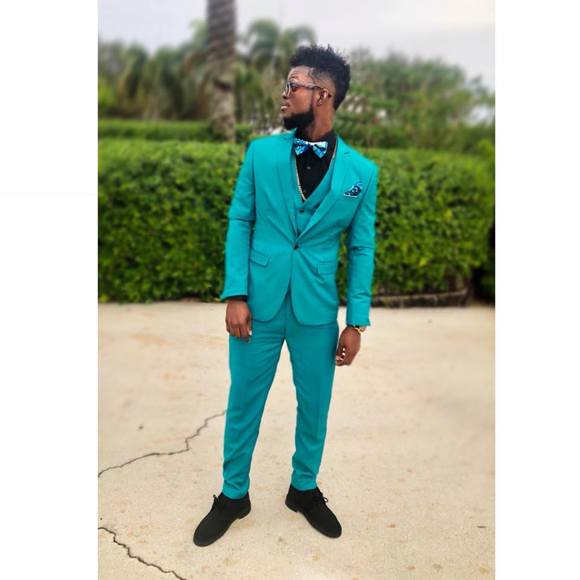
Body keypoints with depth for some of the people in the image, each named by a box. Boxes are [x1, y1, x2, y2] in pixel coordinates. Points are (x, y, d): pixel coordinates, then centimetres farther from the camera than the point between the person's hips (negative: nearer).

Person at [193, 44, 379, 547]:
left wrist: (356, 321, -2)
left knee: (315, 405, 14)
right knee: (243, 403, 11)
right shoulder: (261, 152, -1)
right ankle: (234, 495, 33)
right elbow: (239, 223, 1)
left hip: (317, 309, 0)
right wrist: (236, 294, -8)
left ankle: (305, 488, 39)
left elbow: (362, 248, 1)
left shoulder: (362, 172, -2)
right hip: (259, 302, 0)